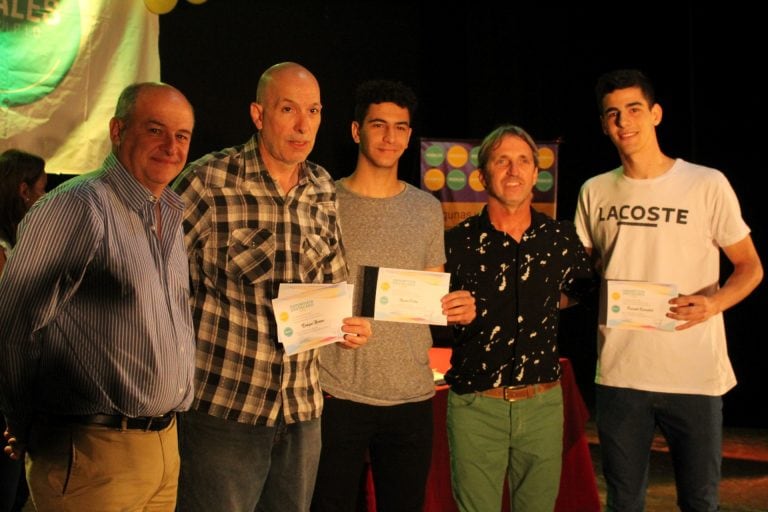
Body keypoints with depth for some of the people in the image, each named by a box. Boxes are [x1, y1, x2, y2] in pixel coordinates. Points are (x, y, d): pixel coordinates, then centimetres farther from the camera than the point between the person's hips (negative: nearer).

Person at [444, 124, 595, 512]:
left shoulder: (562, 238, 1)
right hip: (476, 406, -2)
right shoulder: (458, 242, -5)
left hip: (543, 403, 2)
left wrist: (545, 306, 11)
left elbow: (581, 291, 20)